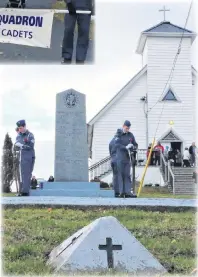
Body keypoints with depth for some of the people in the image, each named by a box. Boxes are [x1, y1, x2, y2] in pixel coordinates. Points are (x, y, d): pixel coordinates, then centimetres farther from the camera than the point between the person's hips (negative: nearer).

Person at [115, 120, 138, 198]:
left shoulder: (130, 135, 11)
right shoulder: (118, 134, -1)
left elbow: (136, 145, 14)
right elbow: (117, 145, -12)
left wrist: (133, 147, -9)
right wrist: (125, 147, -23)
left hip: (127, 157, 4)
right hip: (120, 157, -4)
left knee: (127, 175, 2)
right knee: (120, 175, -3)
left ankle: (128, 192, 2)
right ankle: (121, 192, -2)